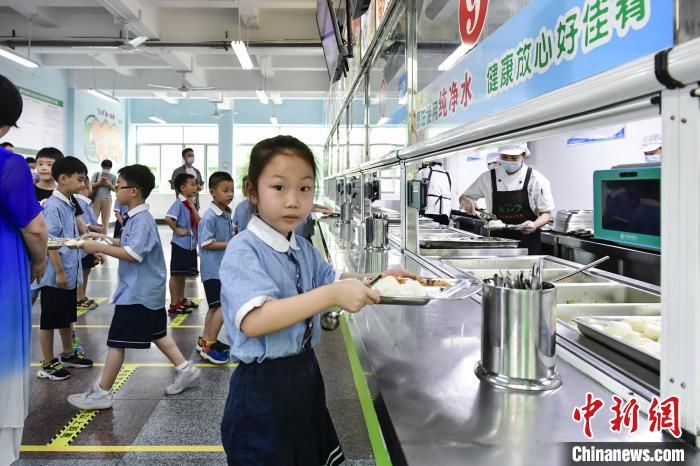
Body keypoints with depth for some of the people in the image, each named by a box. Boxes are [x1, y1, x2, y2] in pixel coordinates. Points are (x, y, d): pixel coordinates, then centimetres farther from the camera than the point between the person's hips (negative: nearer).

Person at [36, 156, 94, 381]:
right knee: (49, 321, 4)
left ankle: (68, 354, 35)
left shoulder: (69, 205, 10)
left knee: (67, 317, 21)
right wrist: (59, 272, -21)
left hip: (70, 274, 9)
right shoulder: (53, 206, -18)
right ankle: (47, 364, 15)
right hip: (55, 276, -9)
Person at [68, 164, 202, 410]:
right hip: (148, 290, 10)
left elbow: (132, 253, -29)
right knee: (157, 333, 19)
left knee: (116, 341, -2)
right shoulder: (136, 218, 11)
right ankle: (185, 369, 25)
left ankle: (102, 392, 8)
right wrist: (105, 238, 13)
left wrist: (99, 248, -23)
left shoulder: (142, 220, -21)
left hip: (137, 292, -10)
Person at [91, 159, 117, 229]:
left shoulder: (113, 177, 4)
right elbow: (91, 185, 2)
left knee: (105, 220, 1)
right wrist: (98, 183, -15)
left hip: (107, 199, 0)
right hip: (96, 199, 0)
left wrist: (109, 184, -16)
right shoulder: (96, 174, 6)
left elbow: (114, 189, 2)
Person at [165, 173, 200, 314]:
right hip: (180, 244, -9)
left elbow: (197, 222, 12)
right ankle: (174, 304, 7)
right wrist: (177, 230, -22)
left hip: (190, 244, 9)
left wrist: (192, 206, 2)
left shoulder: (190, 203, 11)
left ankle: (182, 300, 31)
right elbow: (168, 218, -30)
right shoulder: (179, 203, -17)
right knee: (176, 274, 0)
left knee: (183, 274, 19)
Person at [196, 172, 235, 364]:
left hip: (224, 267, 9)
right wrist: (230, 244, -21)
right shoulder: (210, 217, -18)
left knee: (215, 307, 17)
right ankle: (209, 346, 1)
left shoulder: (228, 215, 8)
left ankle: (205, 340, 30)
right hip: (214, 269, -9)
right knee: (223, 306, -10)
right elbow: (206, 243, -20)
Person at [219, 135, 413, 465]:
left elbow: (331, 278, 22)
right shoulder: (243, 251, -21)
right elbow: (254, 321, -34)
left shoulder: (304, 249, 4)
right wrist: (332, 296, -38)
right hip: (262, 388, -8)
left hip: (305, 375, 8)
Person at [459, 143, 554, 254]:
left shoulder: (536, 179, -5)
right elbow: (463, 198, 12)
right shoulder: (489, 177, 1)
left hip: (527, 242, -2)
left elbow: (546, 213, -3)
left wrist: (535, 225, -24)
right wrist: (466, 201, -12)